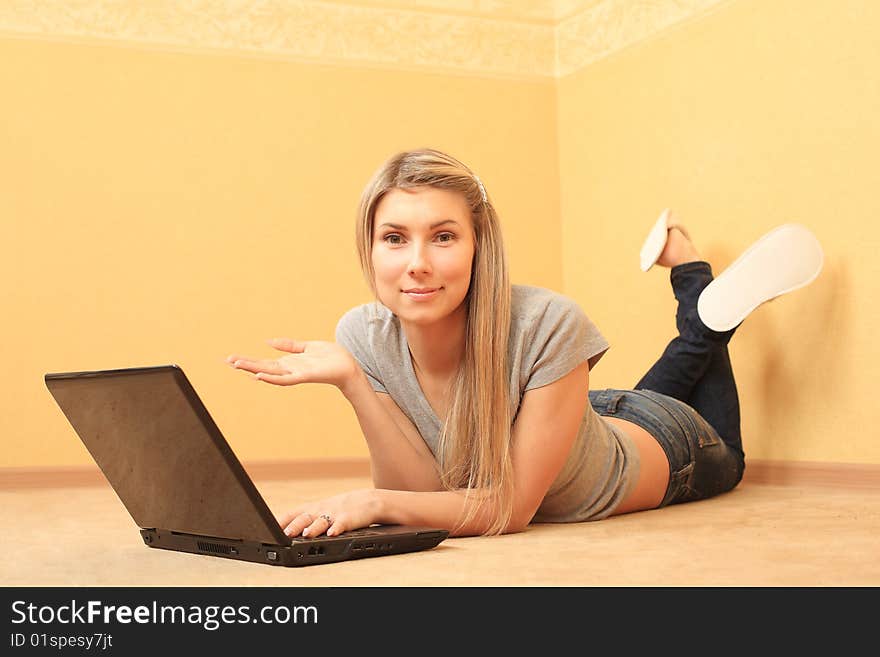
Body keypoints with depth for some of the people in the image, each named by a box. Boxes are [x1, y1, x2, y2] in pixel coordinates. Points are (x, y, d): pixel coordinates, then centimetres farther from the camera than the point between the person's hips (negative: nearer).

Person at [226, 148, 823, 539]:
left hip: (659, 440, -3)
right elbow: (421, 492, -30)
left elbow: (512, 508, -37)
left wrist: (373, 503, -48)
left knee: (724, 458, 34)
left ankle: (693, 278, 33)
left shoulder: (547, 324, -43)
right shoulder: (365, 337, -30)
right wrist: (349, 380, -41)